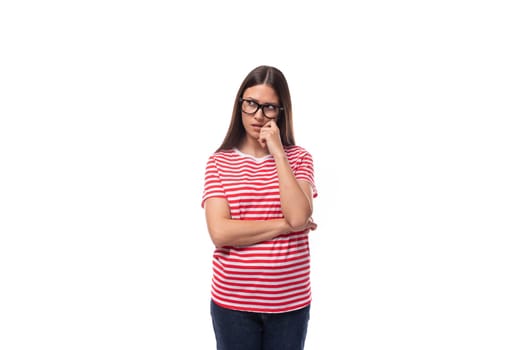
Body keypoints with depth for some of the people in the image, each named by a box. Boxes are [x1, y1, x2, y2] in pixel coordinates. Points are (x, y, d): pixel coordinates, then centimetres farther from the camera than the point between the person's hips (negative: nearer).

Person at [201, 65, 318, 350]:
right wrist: (285, 225, -14)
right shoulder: (219, 162, -3)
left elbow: (299, 216, -17)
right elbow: (220, 232, -15)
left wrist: (278, 153, -14)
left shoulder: (298, 158, 0)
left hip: (290, 303, 1)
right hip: (232, 302, -1)